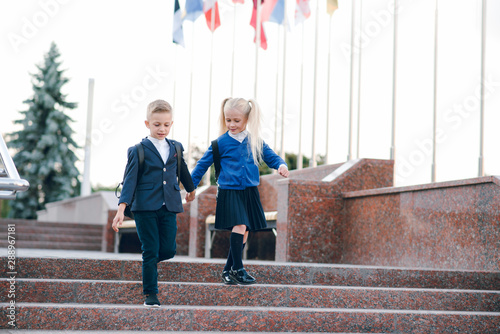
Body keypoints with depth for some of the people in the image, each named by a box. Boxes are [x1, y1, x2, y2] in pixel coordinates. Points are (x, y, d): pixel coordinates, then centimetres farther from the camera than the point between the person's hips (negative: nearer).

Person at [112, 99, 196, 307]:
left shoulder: (176, 148, 9)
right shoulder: (138, 151, -4)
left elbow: (182, 171, 28)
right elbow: (129, 181, -8)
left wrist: (190, 189, 43)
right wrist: (121, 208, -18)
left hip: (169, 207, 4)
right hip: (145, 207, -4)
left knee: (168, 250, 2)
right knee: (150, 251, -1)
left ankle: (151, 261, 36)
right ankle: (150, 294, 10)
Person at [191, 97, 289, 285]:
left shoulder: (255, 141, 5)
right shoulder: (221, 143, -3)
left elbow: (270, 157, 11)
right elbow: (203, 164, 5)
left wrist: (281, 165, -11)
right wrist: (191, 186, 6)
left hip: (250, 193, 4)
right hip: (229, 192, -4)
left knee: (243, 233, 7)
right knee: (239, 227, -19)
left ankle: (228, 270, 20)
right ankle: (237, 269, -8)